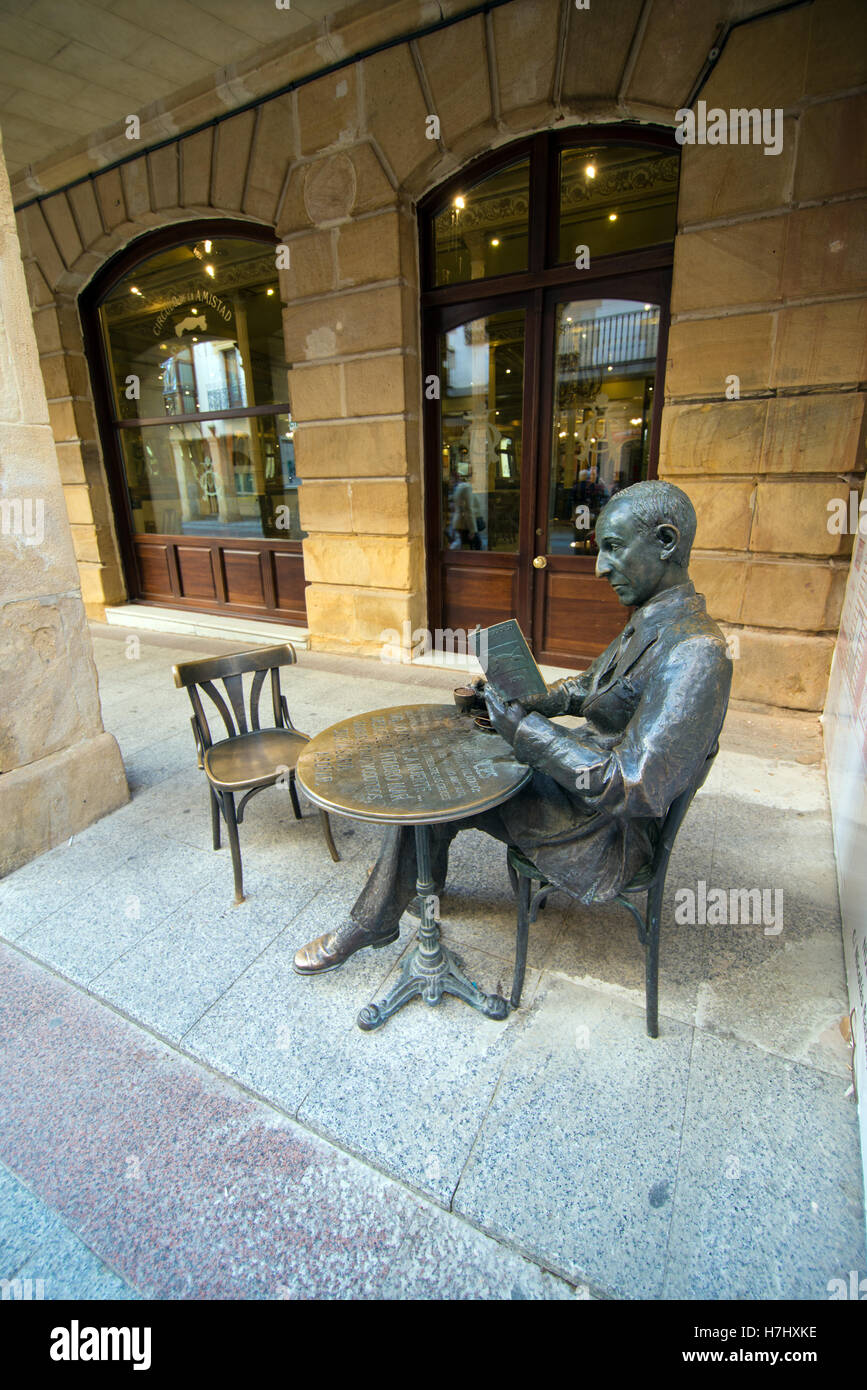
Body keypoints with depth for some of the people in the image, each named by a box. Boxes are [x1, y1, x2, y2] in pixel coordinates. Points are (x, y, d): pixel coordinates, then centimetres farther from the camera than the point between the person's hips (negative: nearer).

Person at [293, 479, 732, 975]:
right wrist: (516, 701, 2)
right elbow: (584, 688, 18)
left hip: (609, 833, -9)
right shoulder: (650, 622, 5)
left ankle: (372, 924, 20)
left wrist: (523, 728, -27)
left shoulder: (693, 655, -28)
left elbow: (632, 790, -33)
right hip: (578, 785, 9)